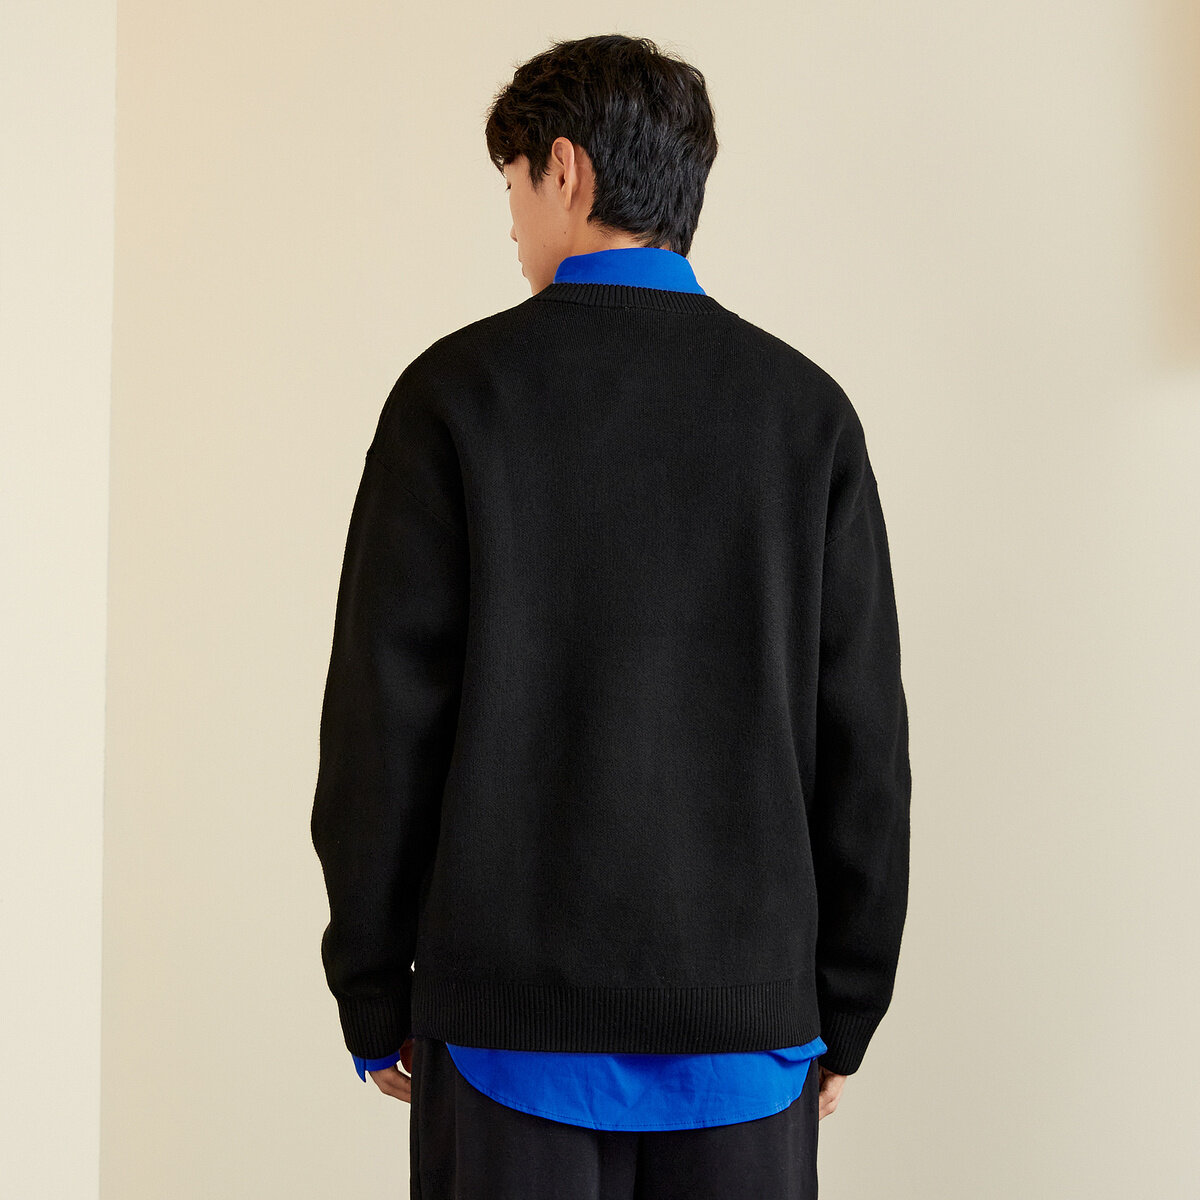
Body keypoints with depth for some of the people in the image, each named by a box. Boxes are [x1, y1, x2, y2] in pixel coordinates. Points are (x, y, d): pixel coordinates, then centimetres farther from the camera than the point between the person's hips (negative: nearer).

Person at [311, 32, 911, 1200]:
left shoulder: (458, 392, -3)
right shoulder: (805, 410, 3)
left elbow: (385, 715, -4)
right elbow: (862, 733, 2)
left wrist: (373, 996, 4)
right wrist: (845, 1013, 10)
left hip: (512, 1013, -2)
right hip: (746, 1016, 2)